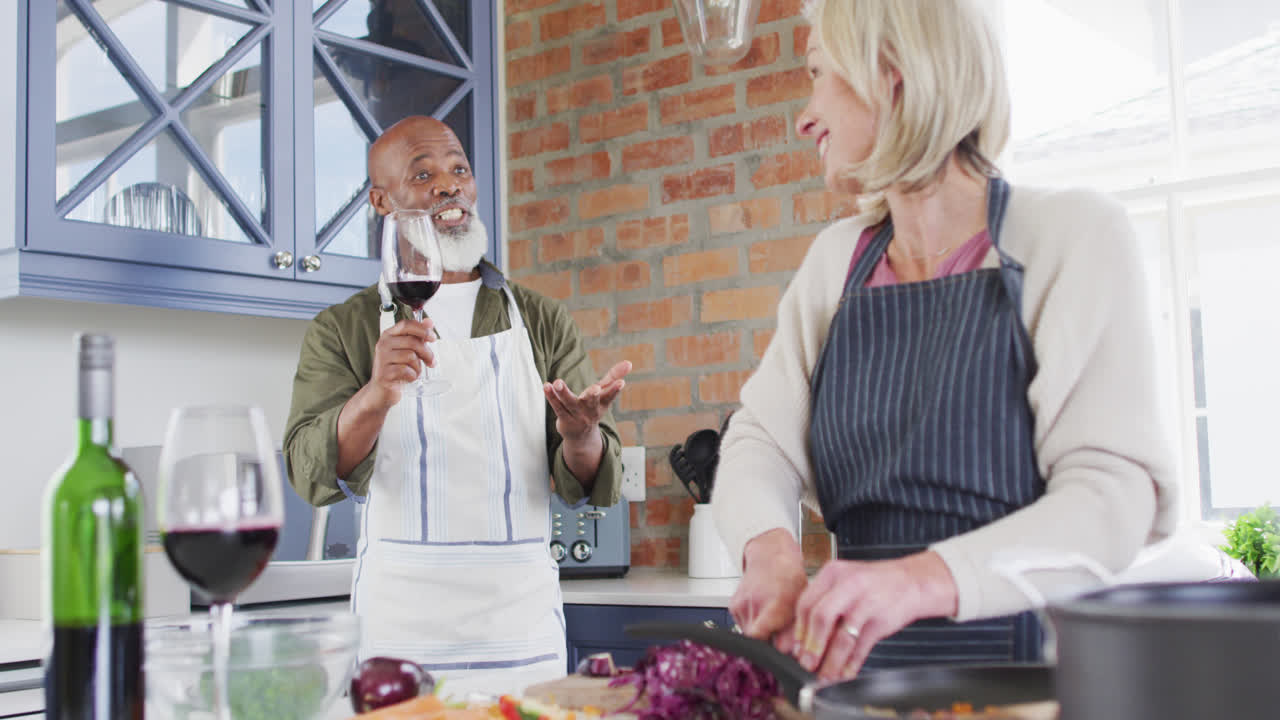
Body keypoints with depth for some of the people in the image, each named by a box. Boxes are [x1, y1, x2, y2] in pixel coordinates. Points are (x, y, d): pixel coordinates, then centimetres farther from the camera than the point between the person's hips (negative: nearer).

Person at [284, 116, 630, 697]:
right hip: (399, 632, -1)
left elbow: (593, 485, 2)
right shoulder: (341, 331, 4)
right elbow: (314, 475, -10)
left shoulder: (542, 321, 8)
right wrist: (376, 397, -29)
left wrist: (579, 434, -21)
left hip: (523, 628, 2)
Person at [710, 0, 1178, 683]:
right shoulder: (836, 260, 11)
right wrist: (771, 549, -19)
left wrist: (927, 577, -30)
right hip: (860, 664, 4)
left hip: (1027, 664, -4)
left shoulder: (1076, 235, -5)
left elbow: (1114, 491, -14)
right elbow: (761, 440, 3)